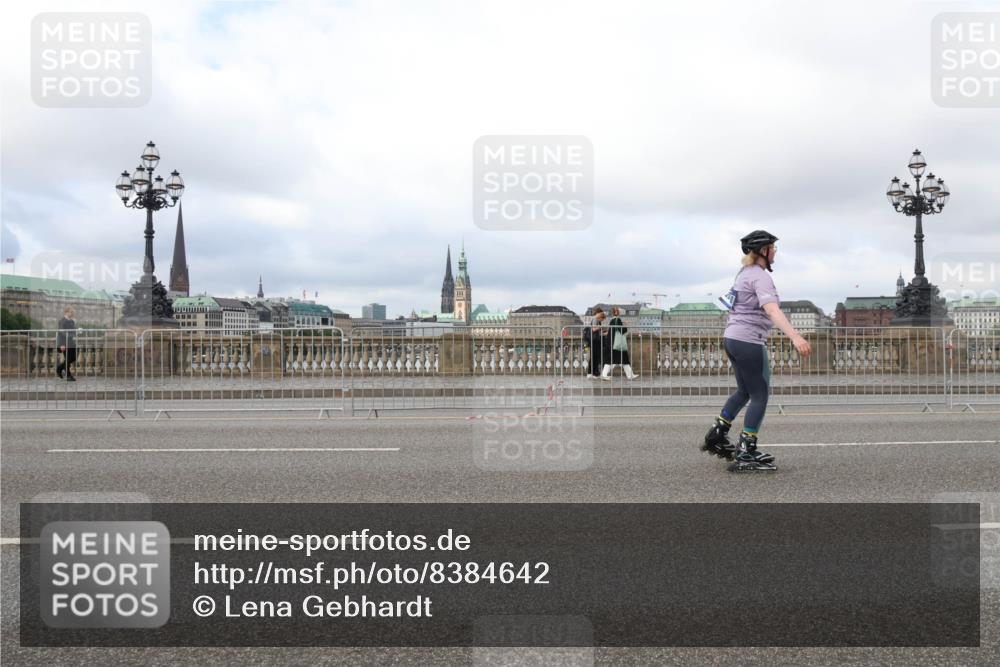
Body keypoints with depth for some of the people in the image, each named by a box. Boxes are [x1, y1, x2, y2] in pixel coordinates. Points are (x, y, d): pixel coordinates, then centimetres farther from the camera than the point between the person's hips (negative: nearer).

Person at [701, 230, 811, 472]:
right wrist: (795, 337, -42)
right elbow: (772, 310, -30)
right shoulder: (760, 276, -14)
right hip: (749, 342, -10)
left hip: (732, 339, 10)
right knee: (760, 396, -3)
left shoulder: (745, 273, 16)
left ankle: (717, 436, 26)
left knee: (745, 391, 22)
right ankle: (747, 454, -2)